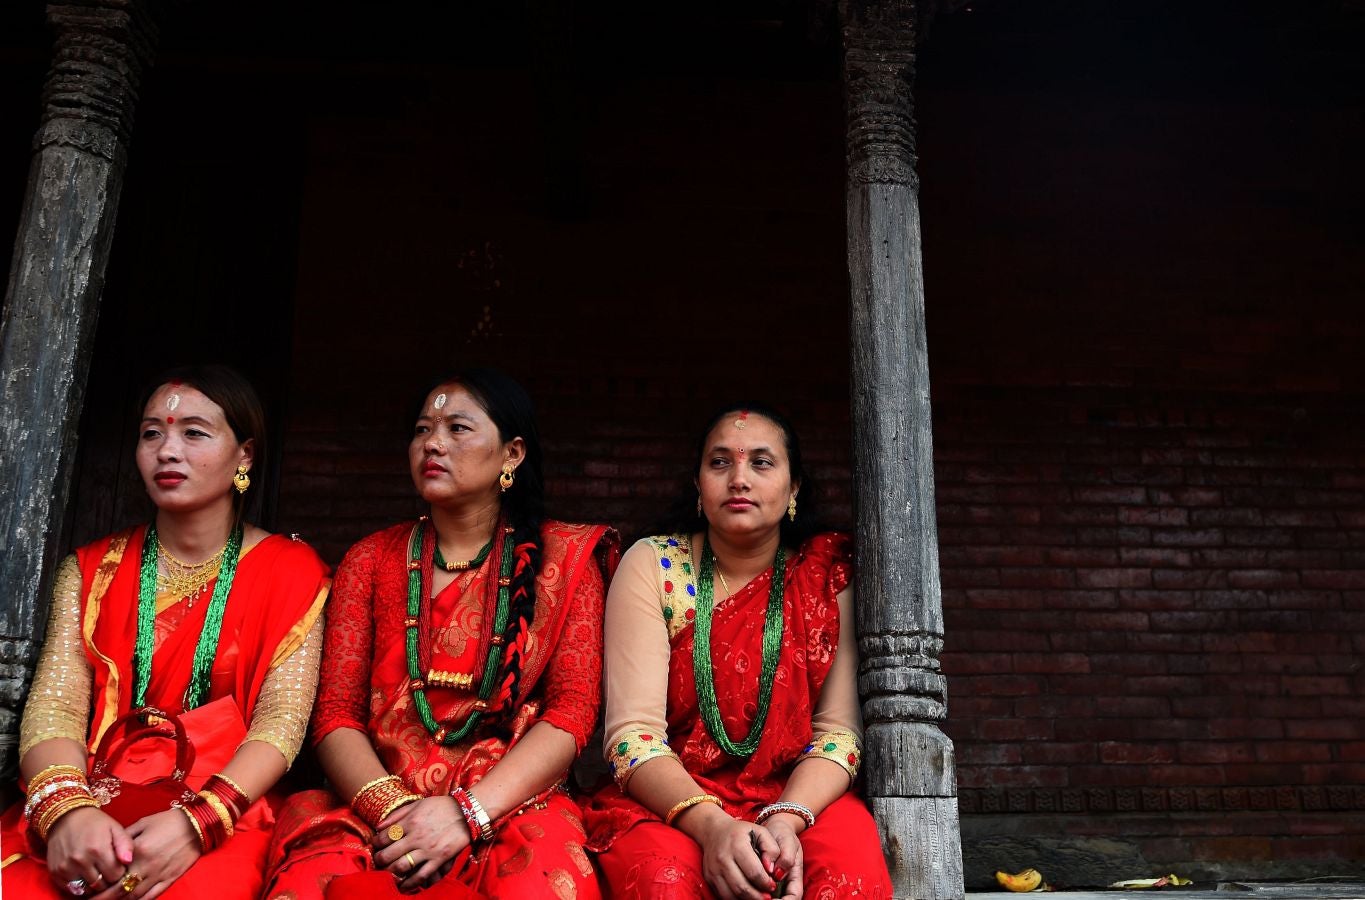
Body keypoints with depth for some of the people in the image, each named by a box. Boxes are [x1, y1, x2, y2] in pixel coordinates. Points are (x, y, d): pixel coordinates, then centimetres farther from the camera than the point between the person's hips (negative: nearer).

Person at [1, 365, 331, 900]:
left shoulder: (290, 572, 5)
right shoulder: (91, 570, 14)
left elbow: (282, 720, -5)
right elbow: (53, 706, 1)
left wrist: (195, 823, -21)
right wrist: (68, 810, -20)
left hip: (221, 821, -2)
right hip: (89, 814, 3)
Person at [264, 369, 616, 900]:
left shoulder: (564, 558, 7)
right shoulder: (371, 560, 14)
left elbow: (572, 713, -2)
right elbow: (336, 715, 6)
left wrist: (467, 812, -14)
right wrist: (393, 811, -13)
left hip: (512, 808, -1)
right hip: (373, 810, 2)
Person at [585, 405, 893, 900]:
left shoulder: (831, 574, 1)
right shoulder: (652, 566, -3)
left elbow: (838, 729, -4)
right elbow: (634, 732, -11)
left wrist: (785, 820, -23)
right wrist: (711, 825, -28)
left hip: (801, 799, 1)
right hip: (664, 802, -1)